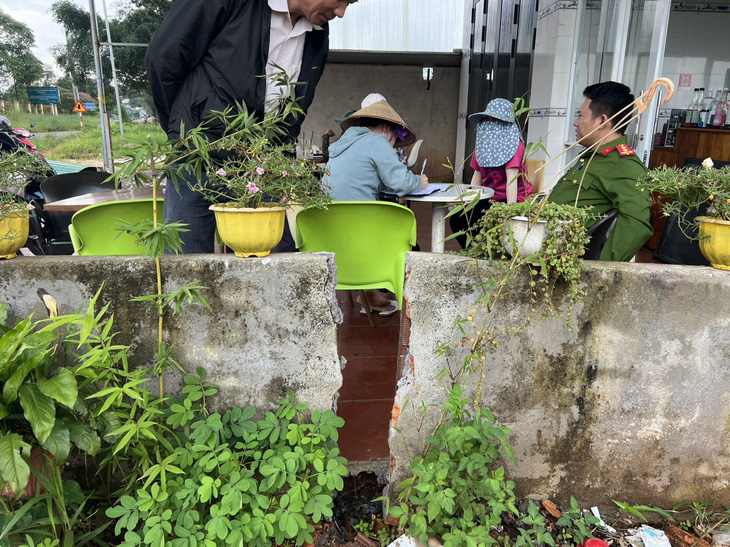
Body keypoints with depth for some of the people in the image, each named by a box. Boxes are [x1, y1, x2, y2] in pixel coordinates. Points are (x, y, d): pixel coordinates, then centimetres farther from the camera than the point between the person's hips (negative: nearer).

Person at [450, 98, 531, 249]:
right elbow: (477, 175, 9)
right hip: (490, 198, 7)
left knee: (476, 221, -27)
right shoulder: (484, 143, 11)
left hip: (511, 199, -7)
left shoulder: (513, 144, -13)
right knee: (456, 218, -11)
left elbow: (512, 179, -21)